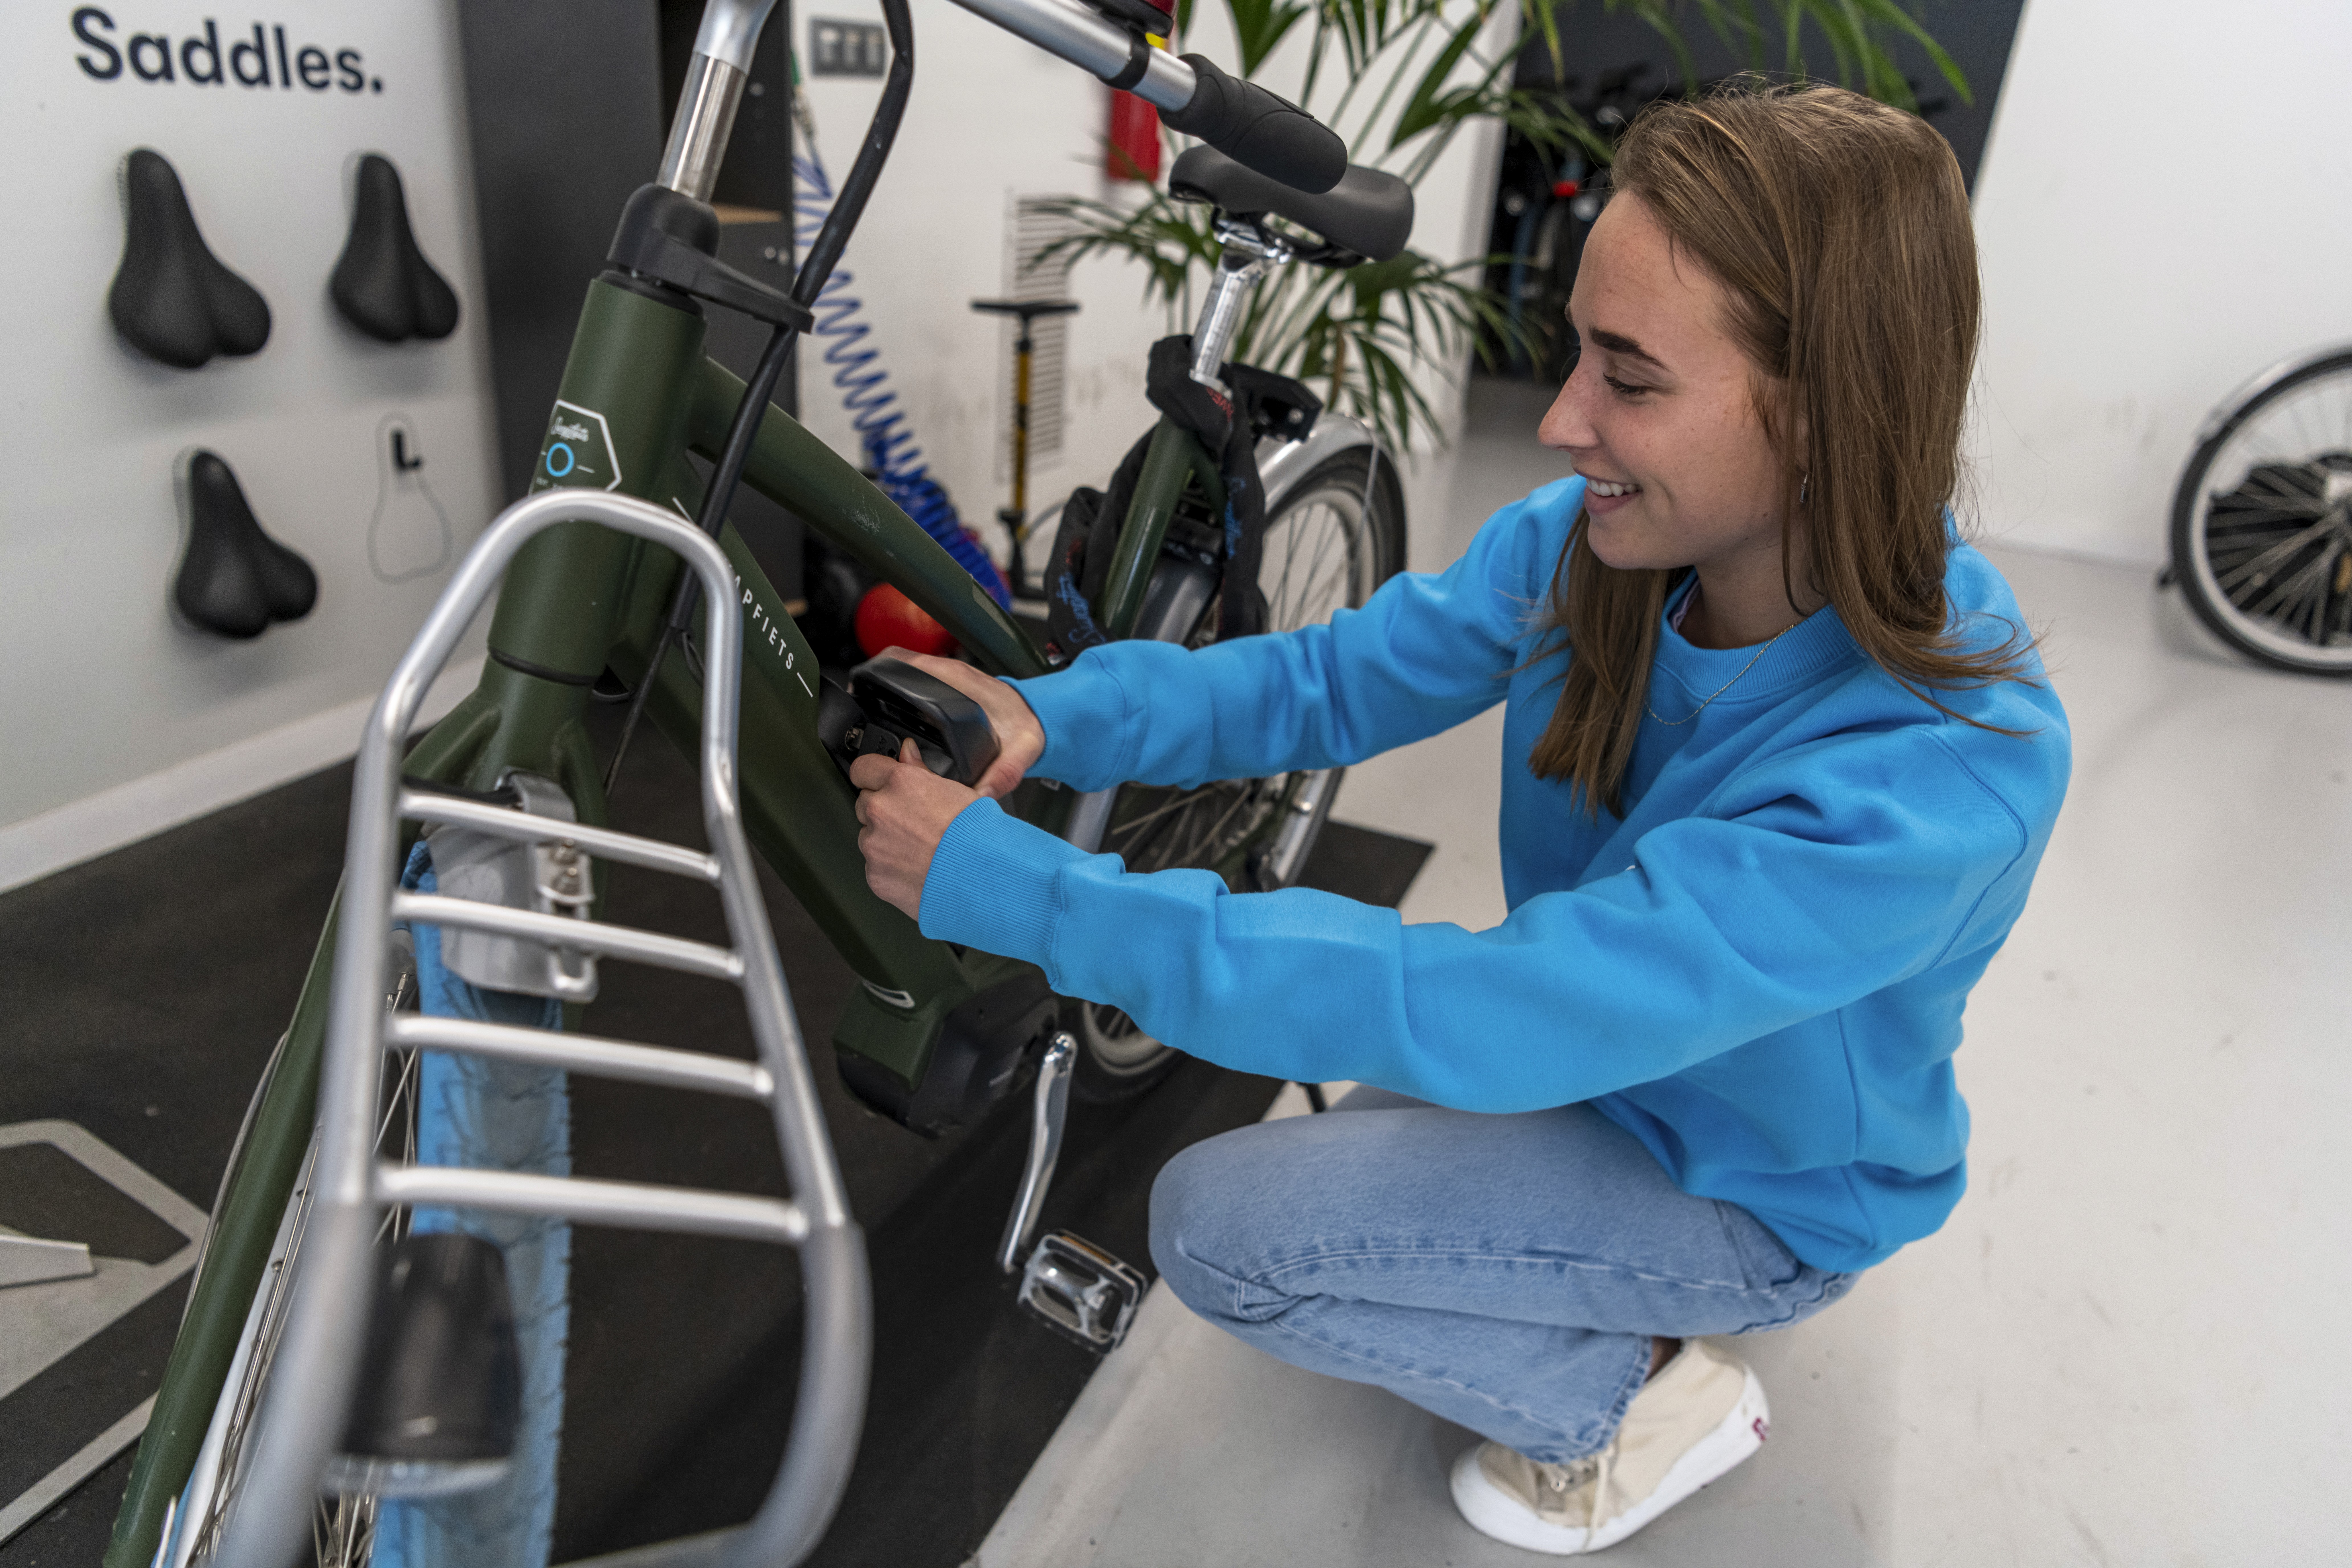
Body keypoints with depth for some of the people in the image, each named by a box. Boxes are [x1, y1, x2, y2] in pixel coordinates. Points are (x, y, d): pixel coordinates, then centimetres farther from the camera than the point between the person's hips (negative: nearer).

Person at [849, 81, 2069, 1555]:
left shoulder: (1953, 774, -38)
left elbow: (1478, 1013, -41)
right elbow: (1331, 680, -11)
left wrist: (1016, 886, -41)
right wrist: (1052, 715, -30)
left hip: (1754, 1189, -6)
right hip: (1585, 1042, 6)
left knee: (1216, 1223, -15)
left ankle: (1640, 1395, 4)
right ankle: (1627, 1317, 24)